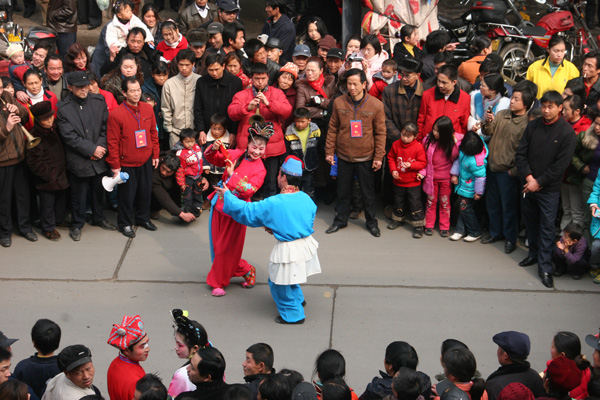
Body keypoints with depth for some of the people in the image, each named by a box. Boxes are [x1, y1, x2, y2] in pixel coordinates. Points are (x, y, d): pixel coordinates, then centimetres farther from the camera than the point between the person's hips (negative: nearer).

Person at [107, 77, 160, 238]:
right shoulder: (116, 115, -16)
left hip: (146, 161, 5)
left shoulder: (148, 109, -1)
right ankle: (125, 223, 23)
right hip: (127, 163, -5)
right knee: (127, 194, 6)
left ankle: (143, 218, 36)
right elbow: (113, 142, -12)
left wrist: (155, 155, 10)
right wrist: (115, 166, -11)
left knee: (145, 190, 16)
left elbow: (153, 133, 10)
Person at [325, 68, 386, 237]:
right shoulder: (339, 103, -4)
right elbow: (333, 129, 4)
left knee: (368, 192, 10)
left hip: (365, 157, -2)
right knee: (343, 191, 14)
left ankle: (371, 222, 25)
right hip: (343, 156, 2)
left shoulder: (376, 105, -8)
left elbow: (380, 133, -4)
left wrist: (379, 156, -6)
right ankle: (340, 220, 30)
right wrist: (329, 151, 2)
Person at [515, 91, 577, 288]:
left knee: (547, 227, -2)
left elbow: (561, 164, -12)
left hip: (549, 189, -4)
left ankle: (545, 267, 4)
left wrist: (539, 182, -13)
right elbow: (521, 153, 3)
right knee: (530, 220, 15)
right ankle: (534, 254, 34)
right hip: (528, 185, 4)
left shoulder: (567, 132, -9)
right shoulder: (533, 127, 2)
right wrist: (528, 176, -10)